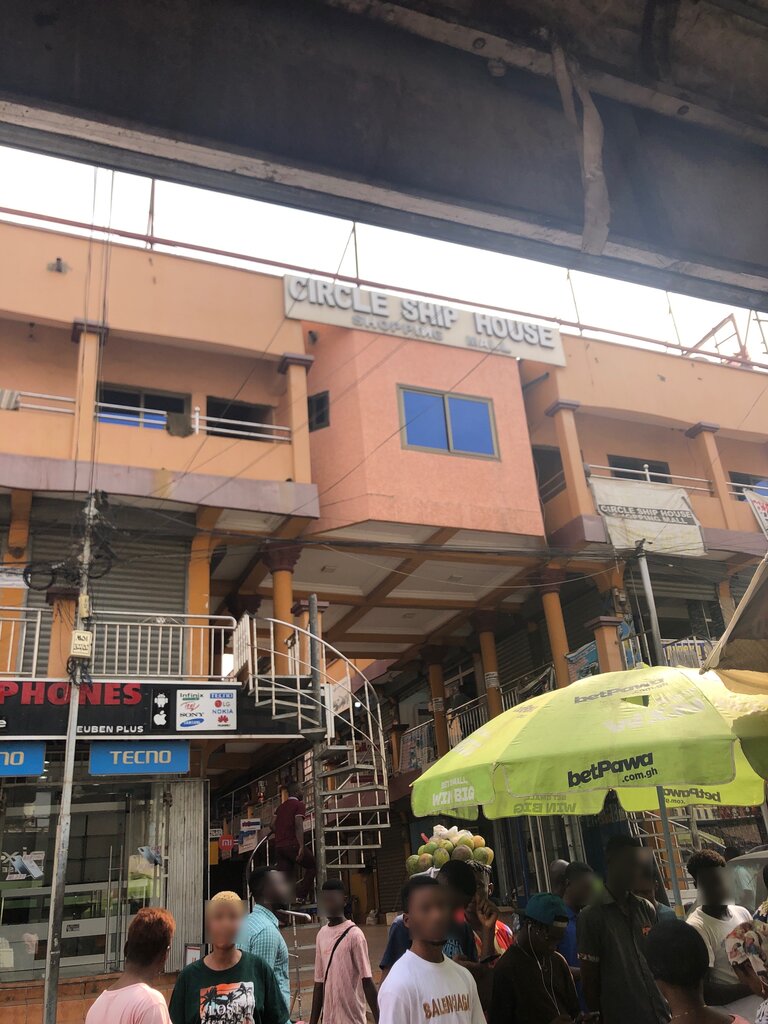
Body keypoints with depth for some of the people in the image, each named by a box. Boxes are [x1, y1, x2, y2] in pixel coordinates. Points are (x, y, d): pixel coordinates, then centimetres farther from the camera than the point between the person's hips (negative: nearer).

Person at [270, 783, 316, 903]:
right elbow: (298, 825, -17)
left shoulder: (281, 806, 18)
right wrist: (301, 847, -22)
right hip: (292, 844, -7)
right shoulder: (299, 805, -5)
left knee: (284, 878, 6)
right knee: (313, 866, 8)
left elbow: (272, 825, 13)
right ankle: (301, 895, -1)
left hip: (279, 845, 7)